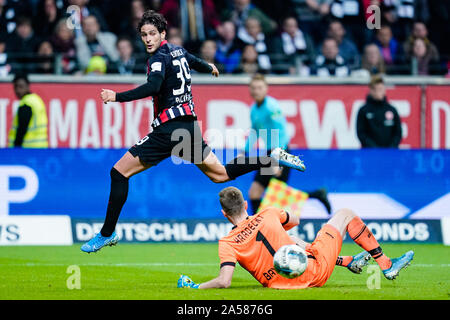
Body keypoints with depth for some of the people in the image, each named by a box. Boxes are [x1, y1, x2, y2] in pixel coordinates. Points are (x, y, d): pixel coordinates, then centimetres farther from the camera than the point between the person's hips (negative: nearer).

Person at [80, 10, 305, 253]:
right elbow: (196, 63, 38)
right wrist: (210, 68, 60)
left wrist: (117, 97, -25)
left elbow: (153, 87, -28)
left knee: (119, 172, -6)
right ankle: (274, 158, 6)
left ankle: (107, 234, -7)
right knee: (220, 174, 17)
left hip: (168, 130, -9)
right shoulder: (178, 51, 15)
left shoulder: (160, 58, -10)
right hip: (189, 126, 9)